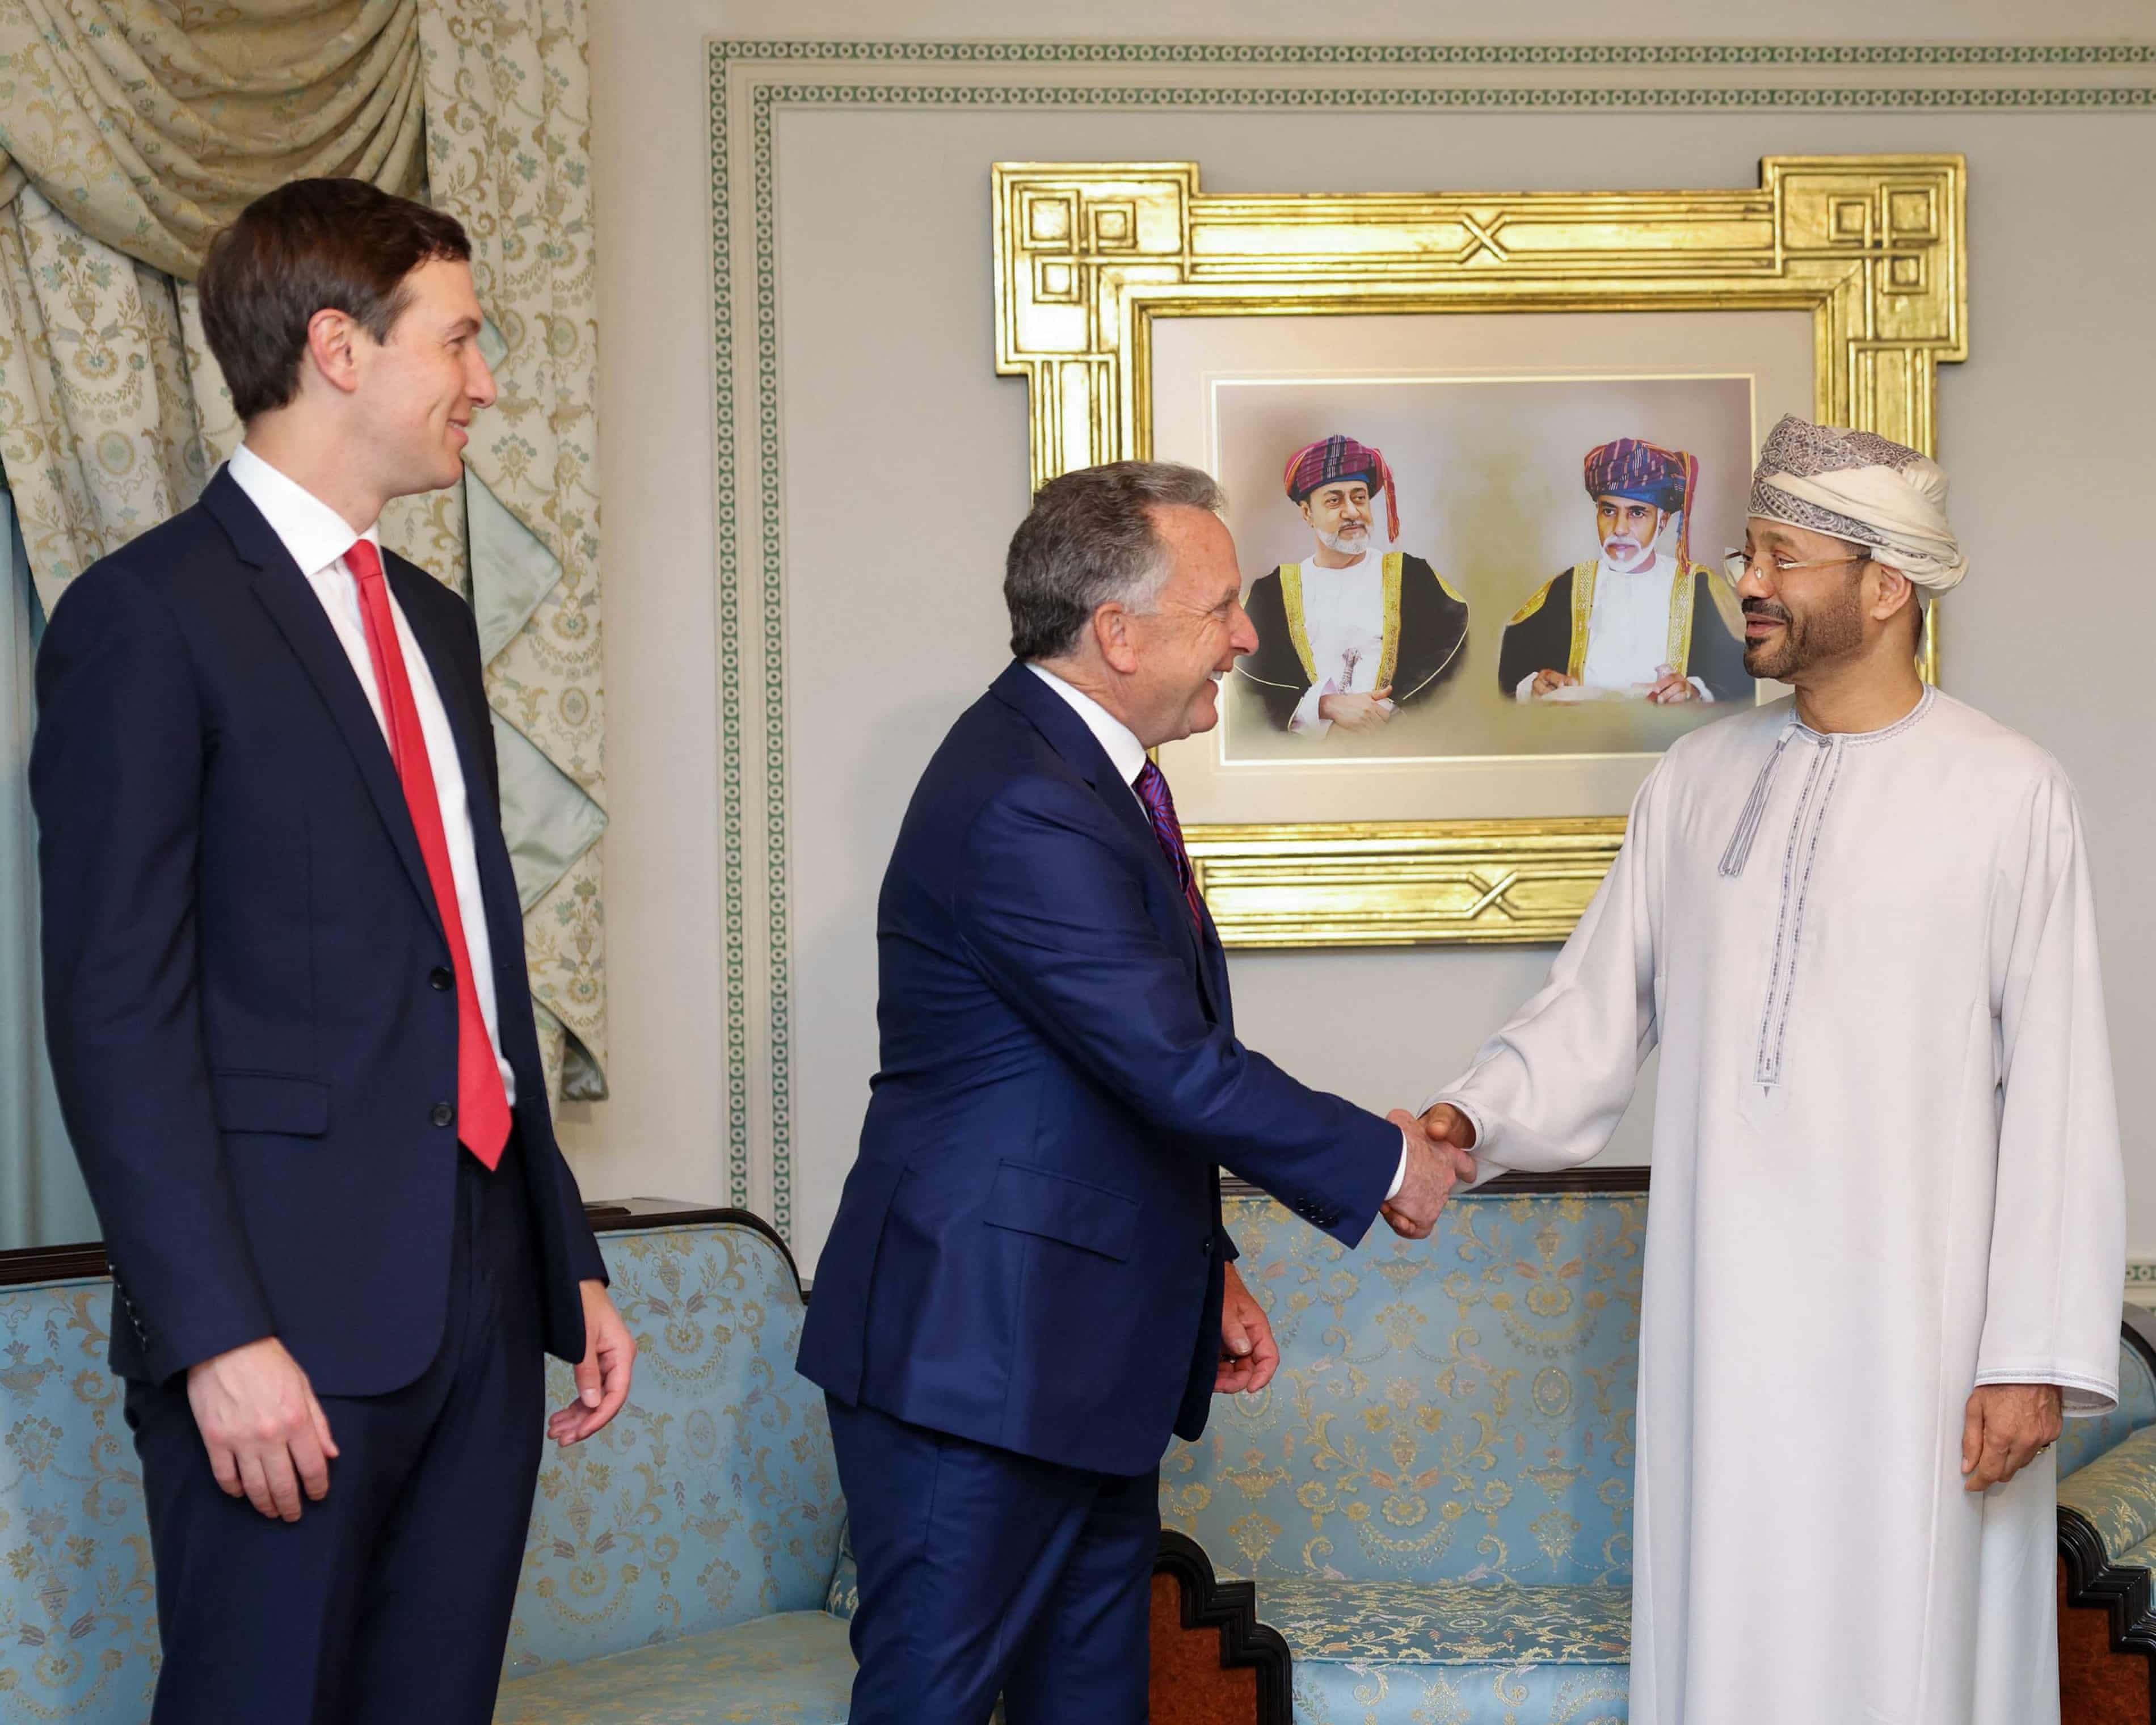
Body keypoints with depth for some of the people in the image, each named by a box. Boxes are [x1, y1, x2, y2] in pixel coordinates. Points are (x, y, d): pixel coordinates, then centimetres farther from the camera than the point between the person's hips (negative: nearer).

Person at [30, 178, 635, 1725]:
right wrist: (218, 1337, -19)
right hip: (287, 1318, -7)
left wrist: (569, 1262, 18)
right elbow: (117, 1011, -13)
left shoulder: (431, 619, 19)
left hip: (480, 1297, 7)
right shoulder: (149, 616, -7)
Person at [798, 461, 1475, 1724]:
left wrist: (1207, 1267, 19)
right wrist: (1385, 1161, -9)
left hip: (1087, 1357, 11)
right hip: (979, 1354, -10)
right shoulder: (1024, 810, -22)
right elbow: (1181, 1070, -23)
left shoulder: (1082, 768, 12)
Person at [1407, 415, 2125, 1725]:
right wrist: (1476, 1120, -9)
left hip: (1912, 1323, -4)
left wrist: (2039, 1355, -10)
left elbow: (2058, 1093, -6)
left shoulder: (2010, 796, -5)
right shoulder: (1699, 780, 8)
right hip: (1724, 1313, 4)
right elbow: (1601, 1005, 10)